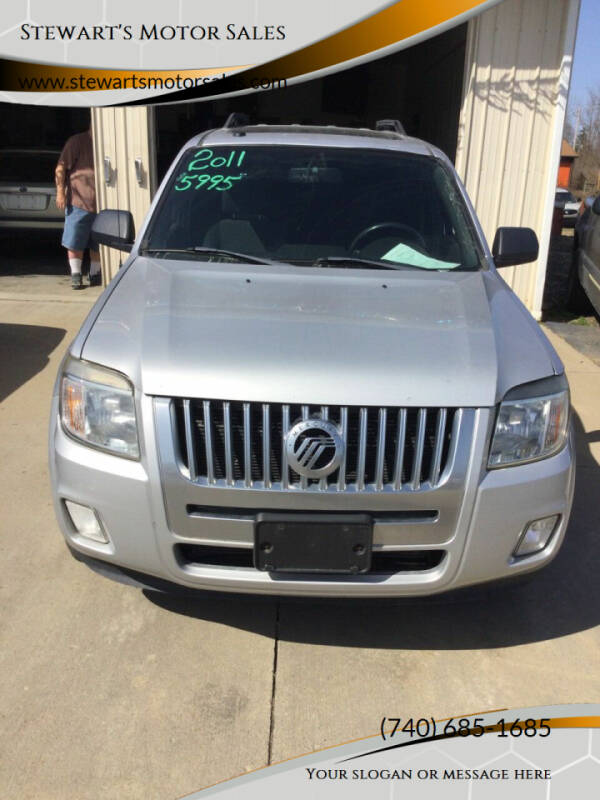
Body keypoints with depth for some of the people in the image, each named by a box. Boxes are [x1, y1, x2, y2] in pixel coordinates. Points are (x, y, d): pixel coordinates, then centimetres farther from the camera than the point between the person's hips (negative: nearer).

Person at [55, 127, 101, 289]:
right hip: (78, 202, -4)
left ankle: (94, 275, 21)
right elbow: (60, 168, -4)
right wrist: (60, 192, -12)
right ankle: (75, 274, 8)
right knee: (75, 242, -1)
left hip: (101, 204, 4)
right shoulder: (77, 142, -2)